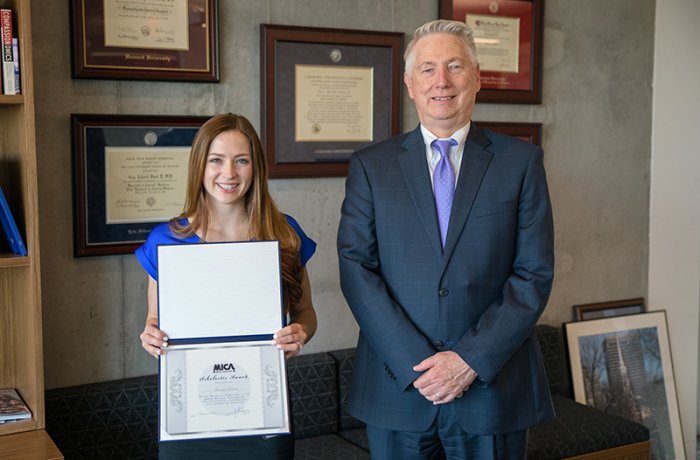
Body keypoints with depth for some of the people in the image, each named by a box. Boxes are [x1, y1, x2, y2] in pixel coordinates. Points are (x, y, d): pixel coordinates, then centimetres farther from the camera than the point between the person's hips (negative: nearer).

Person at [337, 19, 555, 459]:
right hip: (398, 388, 1)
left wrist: (473, 359, -12)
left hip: (493, 386, 0)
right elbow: (356, 267, -4)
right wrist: (415, 362, -13)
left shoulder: (521, 160, 2)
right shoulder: (370, 166, 3)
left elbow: (535, 272, -3)